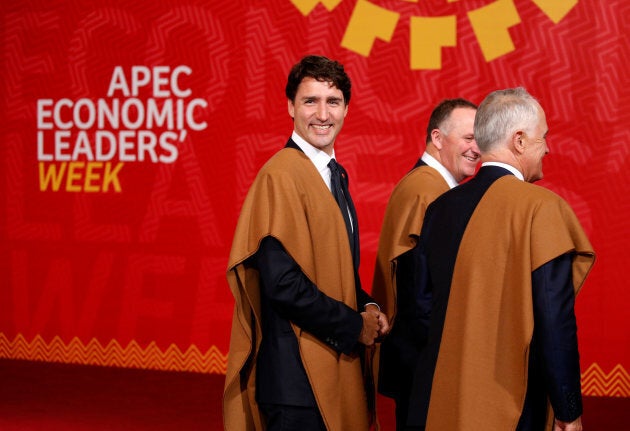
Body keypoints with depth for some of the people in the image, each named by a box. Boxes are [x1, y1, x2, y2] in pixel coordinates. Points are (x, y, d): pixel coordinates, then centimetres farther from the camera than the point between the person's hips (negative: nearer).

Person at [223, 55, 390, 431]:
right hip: (300, 373, -9)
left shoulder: (334, 174, 12)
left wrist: (366, 306, 0)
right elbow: (281, 282, -22)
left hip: (336, 364, 9)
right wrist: (354, 325, -13)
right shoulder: (281, 175, -16)